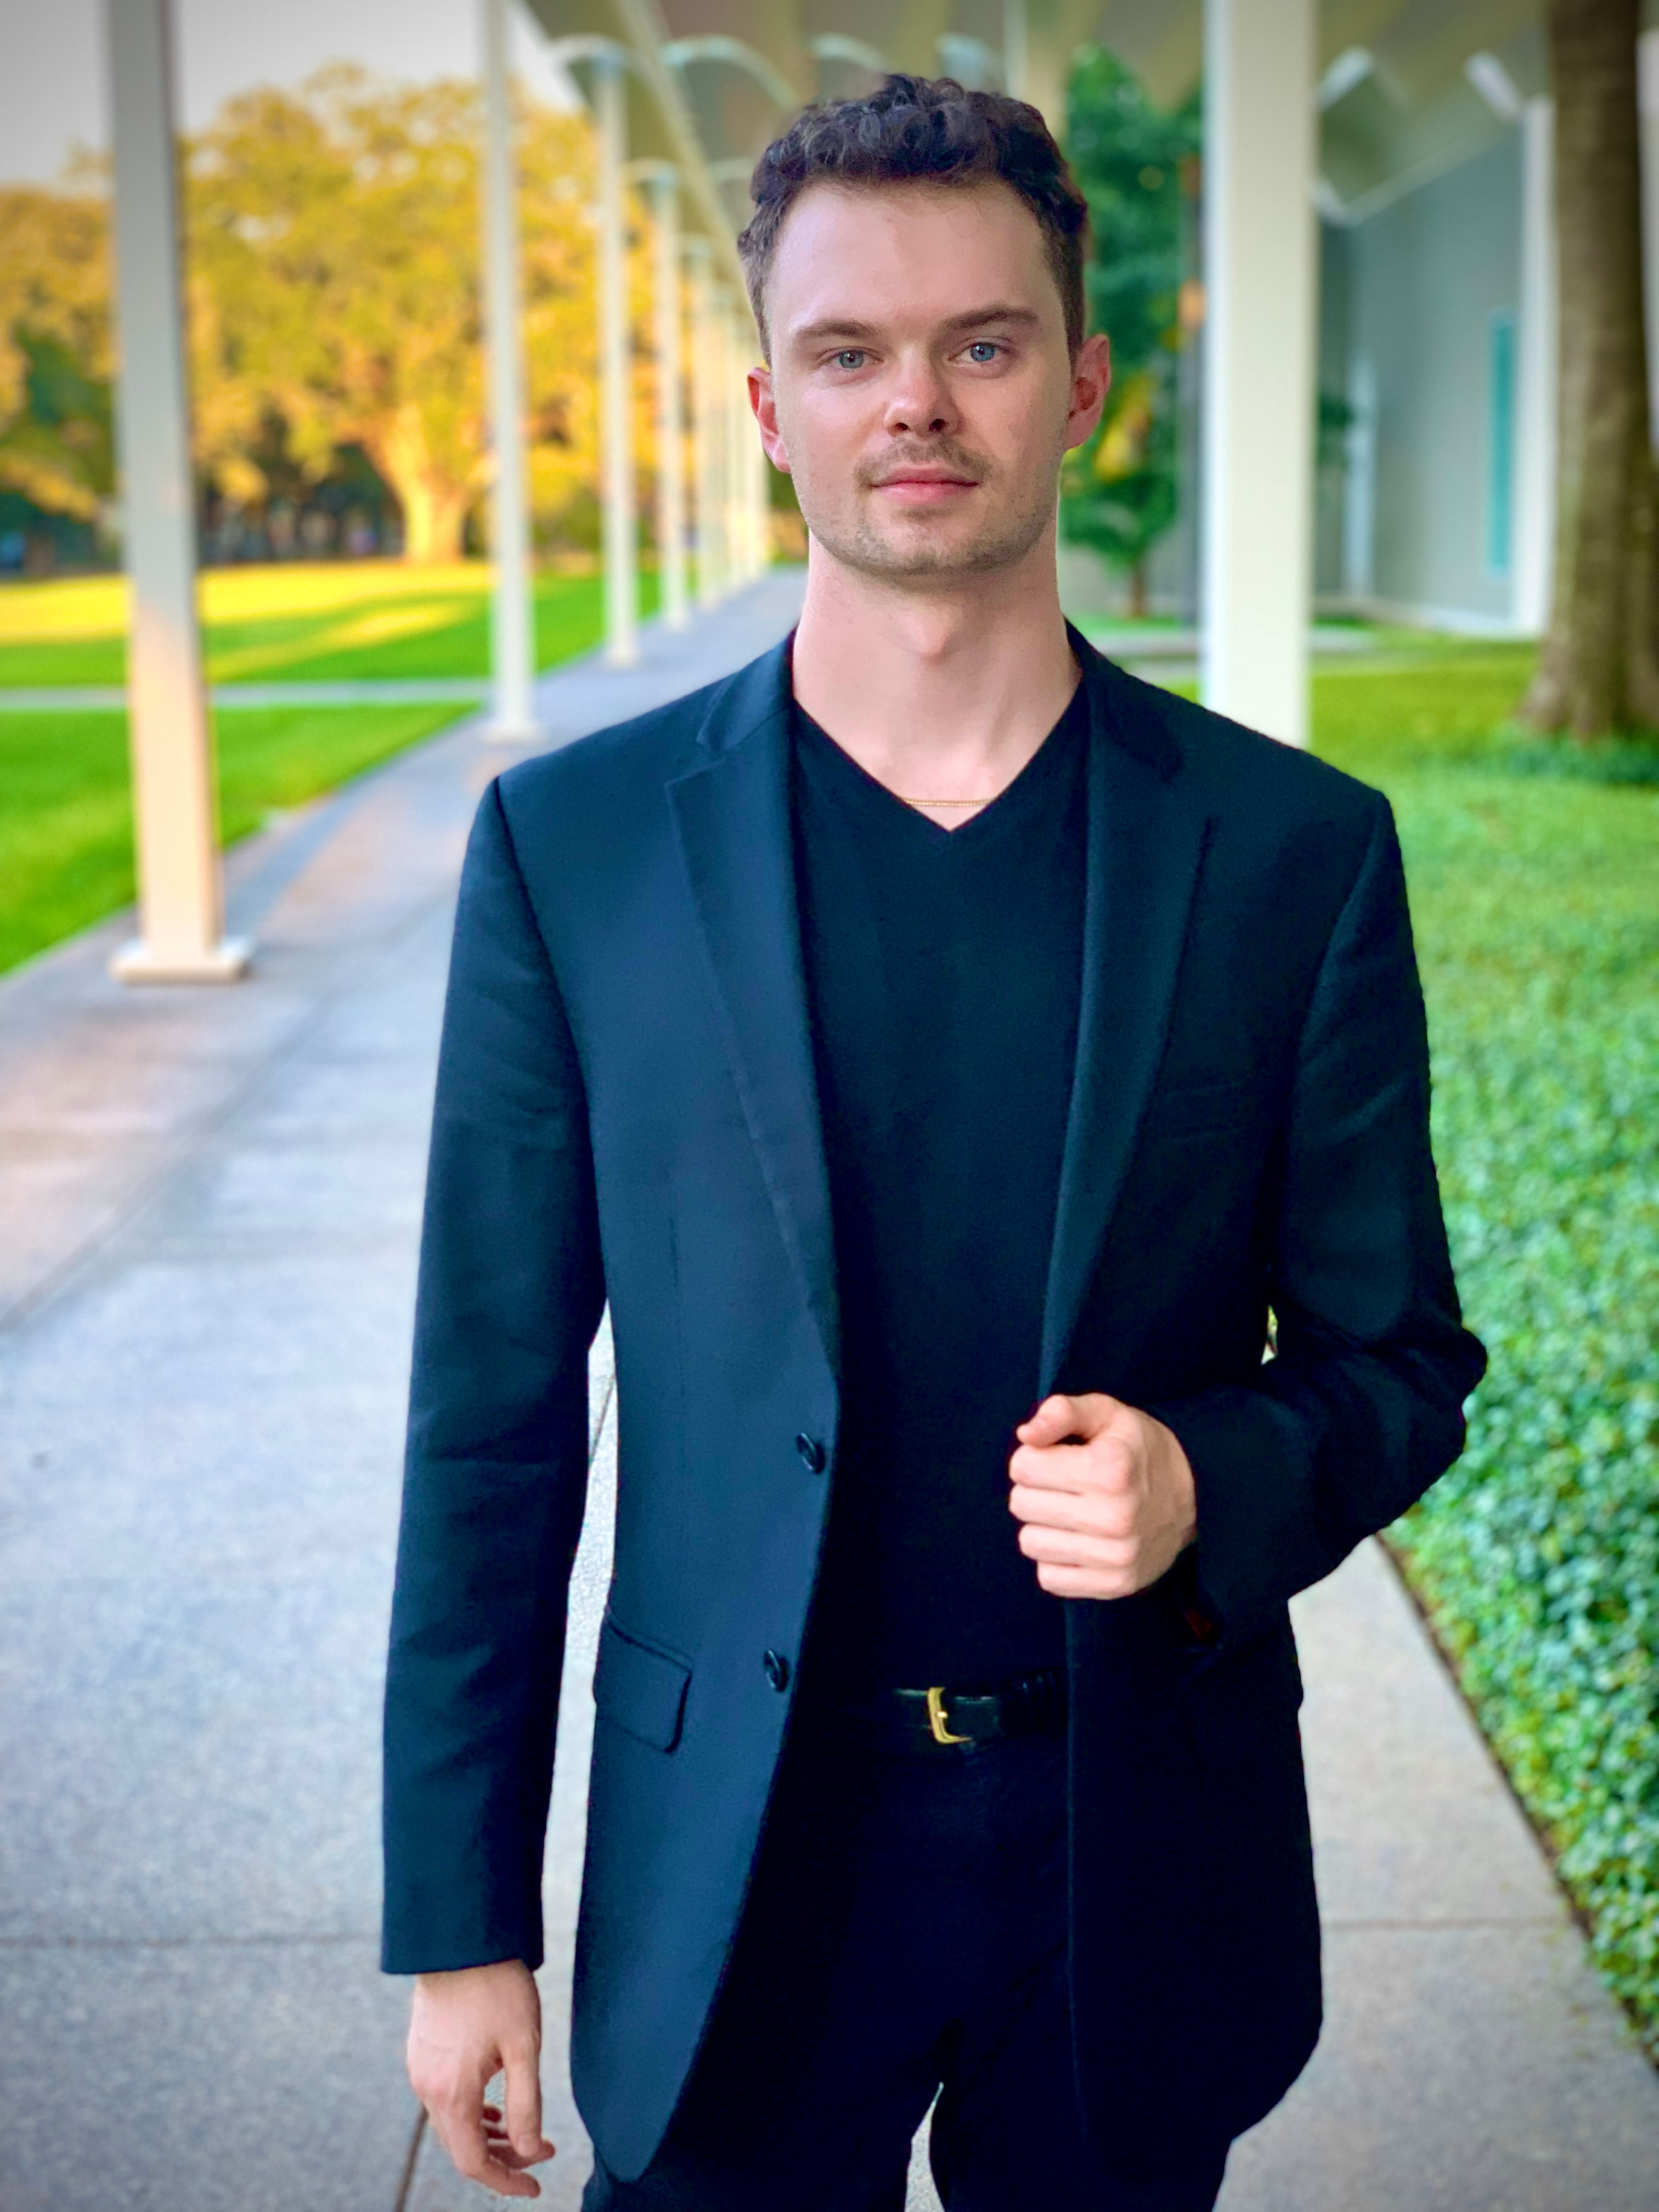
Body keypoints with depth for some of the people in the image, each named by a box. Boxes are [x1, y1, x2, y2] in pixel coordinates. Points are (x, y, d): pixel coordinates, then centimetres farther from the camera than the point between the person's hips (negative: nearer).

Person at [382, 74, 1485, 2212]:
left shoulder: (1296, 850, -4)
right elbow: (494, 1413, -2)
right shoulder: (569, 843, -5)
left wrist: (1208, 1490, -19)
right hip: (735, 1861, 0)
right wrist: (457, 1924, -1)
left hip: (1141, 1856, 1)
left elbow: (1398, 1360, 3)